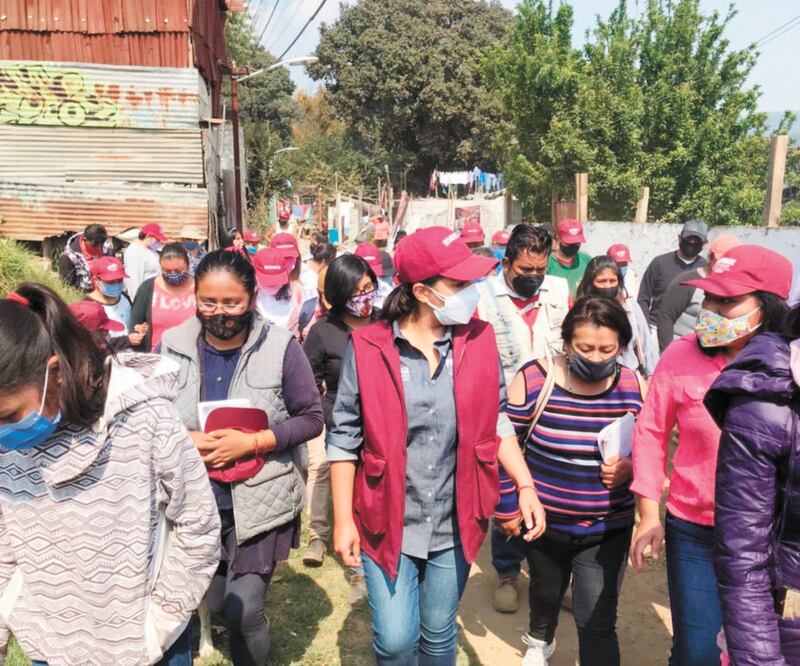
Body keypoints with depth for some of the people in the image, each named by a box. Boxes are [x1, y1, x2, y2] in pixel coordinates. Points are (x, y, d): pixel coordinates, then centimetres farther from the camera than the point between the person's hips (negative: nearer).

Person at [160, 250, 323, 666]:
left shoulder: (281, 348, -13)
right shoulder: (173, 346, -4)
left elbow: (311, 419, -9)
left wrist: (251, 442, -21)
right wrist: (183, 440, -16)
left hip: (260, 503, -3)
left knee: (243, 612, -2)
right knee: (216, 605, 21)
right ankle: (252, 626, 53)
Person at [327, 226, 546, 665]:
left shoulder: (479, 341, -6)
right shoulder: (368, 348, -14)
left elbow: (494, 423, 5)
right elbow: (344, 438, -6)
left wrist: (526, 486, -3)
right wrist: (343, 518, -5)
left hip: (454, 523, 3)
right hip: (387, 522, -2)